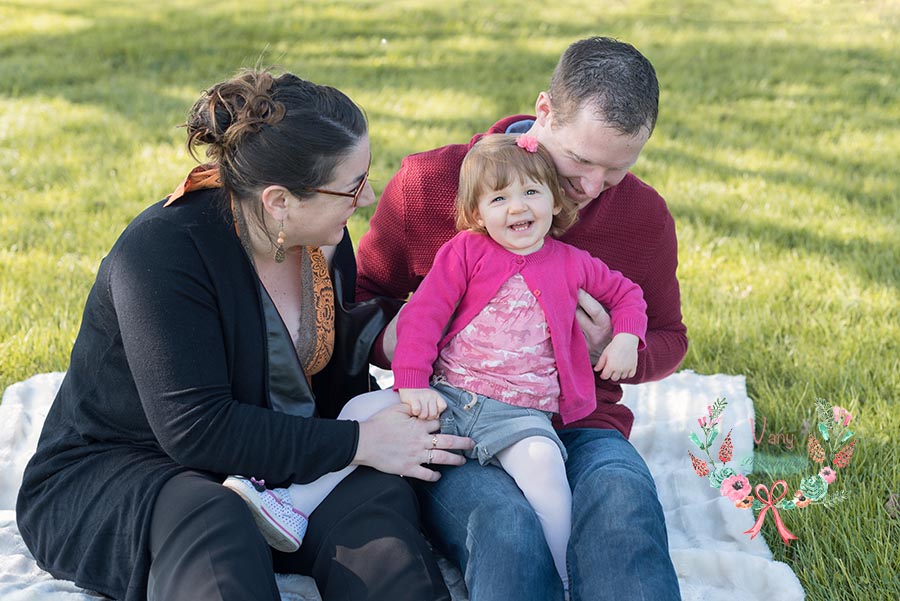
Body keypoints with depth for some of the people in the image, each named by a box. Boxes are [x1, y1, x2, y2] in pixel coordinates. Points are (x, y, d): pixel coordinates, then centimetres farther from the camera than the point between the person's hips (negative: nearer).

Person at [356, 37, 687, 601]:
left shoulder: (645, 213, 6)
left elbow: (668, 337, 21)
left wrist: (616, 351, -4)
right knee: (506, 527, -39)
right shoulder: (428, 183, -2)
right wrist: (389, 337, -12)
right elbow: (361, 293, 13)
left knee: (623, 498, -37)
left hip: (579, 429, 2)